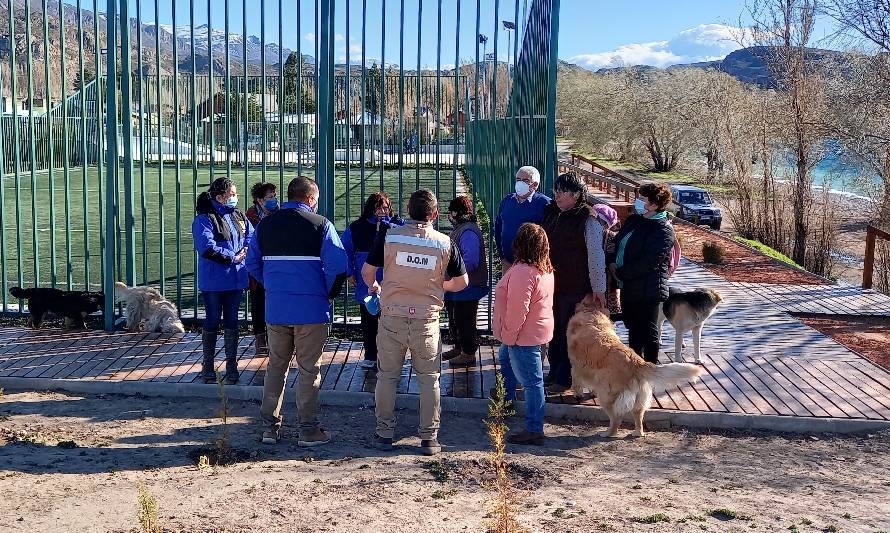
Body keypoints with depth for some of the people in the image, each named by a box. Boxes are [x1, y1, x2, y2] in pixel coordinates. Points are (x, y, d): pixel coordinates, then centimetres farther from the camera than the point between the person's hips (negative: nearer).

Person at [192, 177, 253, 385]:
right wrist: (233, 258, -16)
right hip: (213, 281, -5)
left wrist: (245, 251, -6)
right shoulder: (204, 219, -11)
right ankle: (208, 366, 17)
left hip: (236, 280, 5)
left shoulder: (238, 215, 10)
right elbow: (208, 248, -20)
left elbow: (251, 235, 14)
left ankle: (232, 366, 19)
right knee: (212, 322, 4)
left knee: (232, 322, 11)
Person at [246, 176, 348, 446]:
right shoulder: (320, 225, -7)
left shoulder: (266, 224, 7)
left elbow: (252, 264, 12)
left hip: (275, 308, 4)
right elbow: (338, 267, -15)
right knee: (308, 369, 4)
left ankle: (270, 426, 18)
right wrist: (329, 293, 1)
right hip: (311, 309, -4)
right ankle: (308, 429, 9)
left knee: (275, 366, 14)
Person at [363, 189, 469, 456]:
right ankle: (429, 438, 14)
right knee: (429, 379, 11)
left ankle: (384, 433, 21)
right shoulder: (445, 243, -4)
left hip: (392, 317, 0)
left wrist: (373, 286, 24)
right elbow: (462, 282, 4)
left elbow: (367, 270, 2)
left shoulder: (389, 236, -5)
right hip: (427, 321, 0)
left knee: (387, 376, 13)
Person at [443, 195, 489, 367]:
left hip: (467, 288, -11)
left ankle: (469, 353, 11)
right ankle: (458, 348, 35)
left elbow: (470, 262, -28)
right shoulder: (459, 229, 12)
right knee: (454, 318, 21)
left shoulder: (468, 232, -22)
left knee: (464, 321, -1)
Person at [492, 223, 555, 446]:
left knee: (531, 380, -5)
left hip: (524, 335, -11)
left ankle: (534, 430, 1)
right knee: (504, 358, 32)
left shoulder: (523, 272, -26)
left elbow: (518, 309, -27)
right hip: (538, 329, 11)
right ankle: (506, 397, 53)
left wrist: (509, 335, -15)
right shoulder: (545, 269, 5)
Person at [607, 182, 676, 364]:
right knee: (633, 329, 20)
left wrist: (620, 273, -16)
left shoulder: (663, 230, -17)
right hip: (628, 287, 9)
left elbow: (649, 263, -23)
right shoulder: (633, 220, 9)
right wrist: (612, 262, -1)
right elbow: (618, 242, 19)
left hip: (647, 291, -9)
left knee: (648, 332, 2)